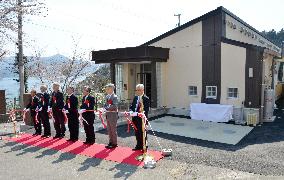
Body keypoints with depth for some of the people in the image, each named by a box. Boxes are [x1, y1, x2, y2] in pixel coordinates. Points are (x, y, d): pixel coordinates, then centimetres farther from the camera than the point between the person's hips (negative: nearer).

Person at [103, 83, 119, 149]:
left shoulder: (114, 97, -13)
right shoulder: (107, 96, 12)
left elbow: (114, 106, -23)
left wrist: (107, 108, -21)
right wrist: (105, 108, -3)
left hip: (113, 114, -8)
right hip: (108, 114, 8)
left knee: (113, 129, 1)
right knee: (109, 129, 14)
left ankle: (114, 143, 11)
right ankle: (110, 142, 26)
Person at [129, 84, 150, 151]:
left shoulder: (146, 99, -12)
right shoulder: (135, 97, 11)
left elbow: (146, 110, -19)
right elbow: (132, 106, 13)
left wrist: (137, 113, -27)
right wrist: (131, 112, -9)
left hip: (142, 119, -7)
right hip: (136, 119, 7)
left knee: (143, 134, 5)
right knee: (137, 133, 16)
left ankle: (144, 147, 19)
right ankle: (139, 146, 31)